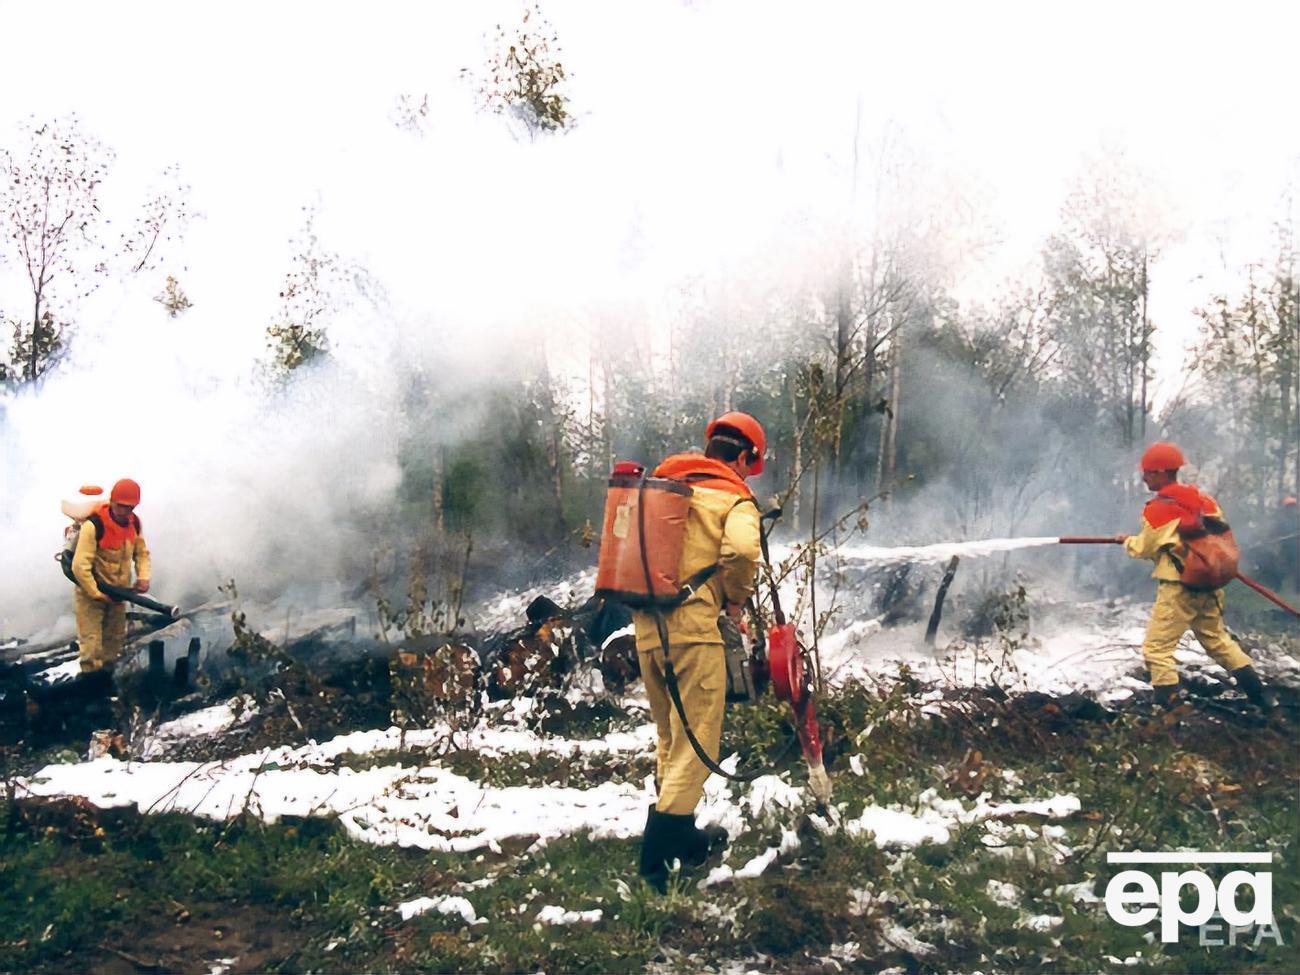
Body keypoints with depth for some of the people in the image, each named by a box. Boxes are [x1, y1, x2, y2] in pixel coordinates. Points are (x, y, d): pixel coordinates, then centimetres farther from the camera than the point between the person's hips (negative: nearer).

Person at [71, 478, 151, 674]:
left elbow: (142, 552, 7)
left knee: (115, 640, 17)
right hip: (91, 591, -7)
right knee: (91, 645, -10)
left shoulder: (134, 523, -7)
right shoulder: (94, 525, -28)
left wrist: (143, 576, -11)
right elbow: (80, 566, -27)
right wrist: (97, 594, -23)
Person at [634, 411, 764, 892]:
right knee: (696, 742, -1)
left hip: (646, 628, 7)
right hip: (693, 627, -7)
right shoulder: (735, 498, -2)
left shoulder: (662, 484, 16)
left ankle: (680, 835, 34)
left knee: (670, 737, 21)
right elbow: (742, 549, -21)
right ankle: (657, 858, -5)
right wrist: (736, 598, -5)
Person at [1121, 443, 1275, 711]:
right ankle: (1260, 695, 25)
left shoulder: (1158, 508, -13)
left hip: (1178, 587, -8)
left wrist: (1127, 541, 16)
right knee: (1218, 639, 22)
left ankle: (1168, 704, -6)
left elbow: (1145, 549, -4)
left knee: (1157, 647, -2)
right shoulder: (1204, 500, 7)